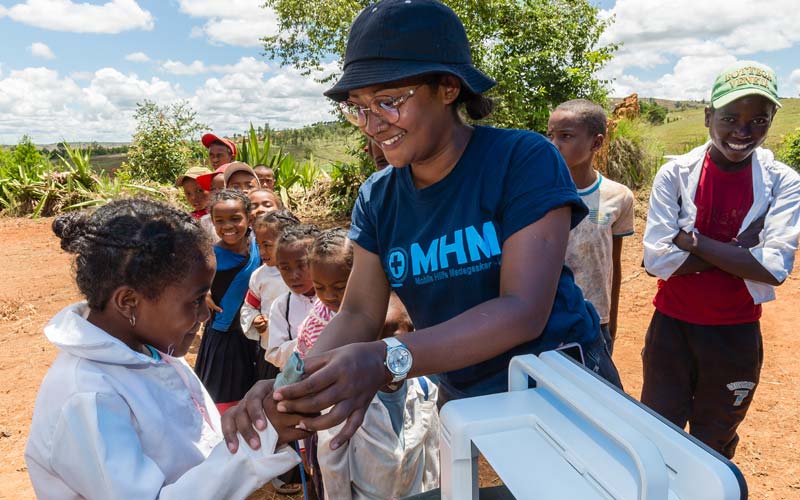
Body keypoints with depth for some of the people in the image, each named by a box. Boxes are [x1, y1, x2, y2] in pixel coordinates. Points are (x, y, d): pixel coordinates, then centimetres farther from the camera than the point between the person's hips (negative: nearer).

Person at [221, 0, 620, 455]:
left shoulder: (524, 160, -19)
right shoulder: (377, 198, -2)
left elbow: (524, 309, -27)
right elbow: (359, 313, -7)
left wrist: (388, 360, -38)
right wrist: (294, 383, -26)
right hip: (462, 401, 4)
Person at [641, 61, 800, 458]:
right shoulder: (675, 174, -9)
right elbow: (657, 259, -16)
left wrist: (692, 239, -21)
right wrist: (739, 247, -18)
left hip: (737, 335, 1)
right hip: (673, 325, -1)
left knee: (714, 444, 21)